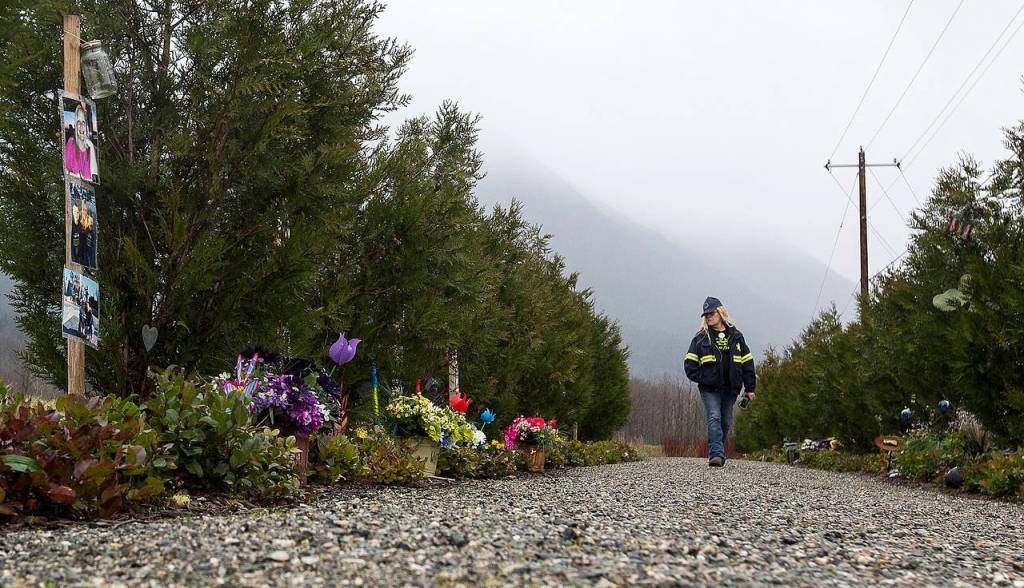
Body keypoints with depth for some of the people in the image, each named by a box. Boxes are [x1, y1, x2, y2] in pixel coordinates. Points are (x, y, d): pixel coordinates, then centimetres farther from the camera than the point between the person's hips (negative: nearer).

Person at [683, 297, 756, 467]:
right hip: (709, 389, -2)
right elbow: (690, 363, 6)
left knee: (726, 422, 8)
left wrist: (750, 387, 7)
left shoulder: (736, 336, 10)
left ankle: (716, 452, 24)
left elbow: (747, 362, 12)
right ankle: (717, 454, -25)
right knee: (714, 418, -17)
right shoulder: (701, 338, 5)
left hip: (730, 388, 3)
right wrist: (700, 378, -7)